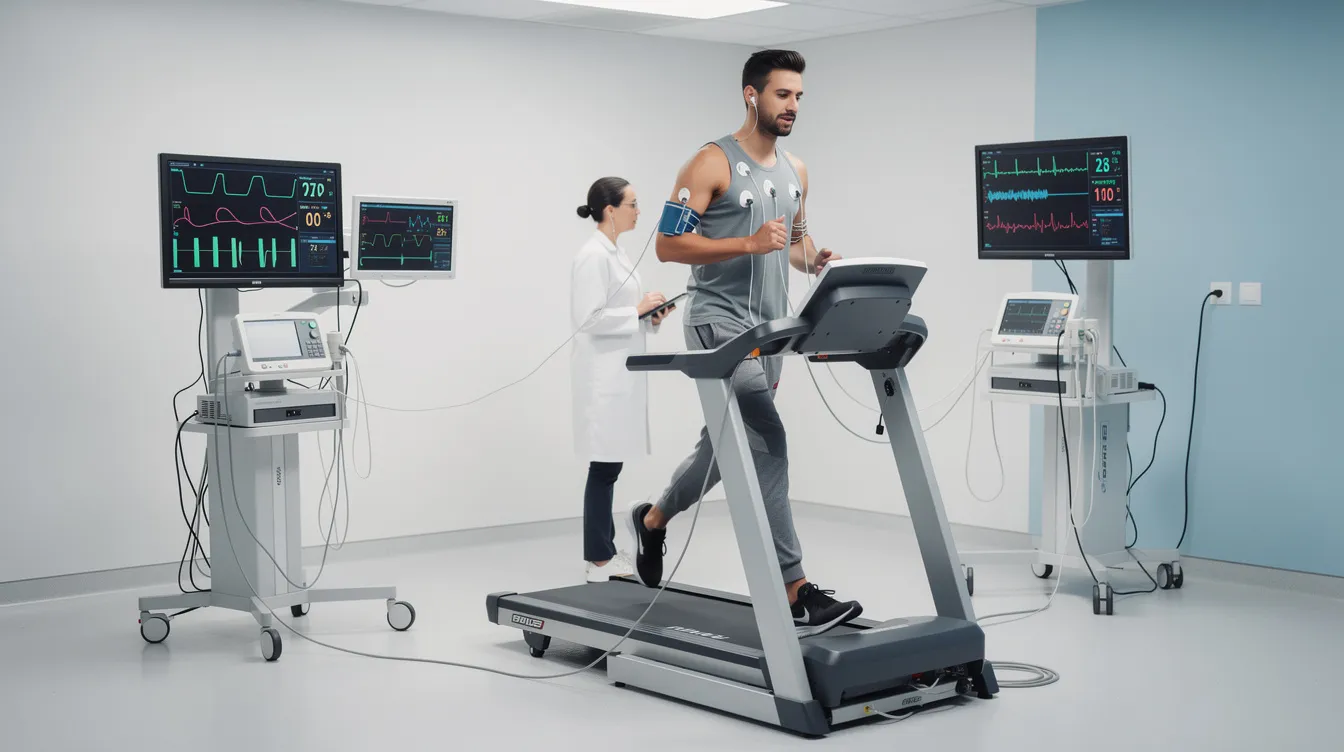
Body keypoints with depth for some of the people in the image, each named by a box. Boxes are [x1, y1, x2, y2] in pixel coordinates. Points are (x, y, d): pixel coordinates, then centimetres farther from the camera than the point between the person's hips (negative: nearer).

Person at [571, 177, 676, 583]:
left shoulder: (616, 254, 16)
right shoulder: (593, 256, -15)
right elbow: (589, 318, -22)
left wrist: (650, 316, 5)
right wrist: (637, 310, -16)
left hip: (619, 373, 10)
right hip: (604, 375, -10)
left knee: (609, 465, 13)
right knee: (604, 466, -5)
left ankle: (605, 550, 19)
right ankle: (599, 561, 0)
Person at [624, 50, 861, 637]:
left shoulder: (795, 171, 14)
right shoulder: (713, 163, -9)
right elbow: (668, 245, -13)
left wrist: (813, 259, 1)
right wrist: (748, 243, -23)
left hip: (769, 326, 8)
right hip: (720, 321, -8)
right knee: (767, 446, -16)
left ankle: (651, 521, 43)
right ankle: (795, 594, -15)